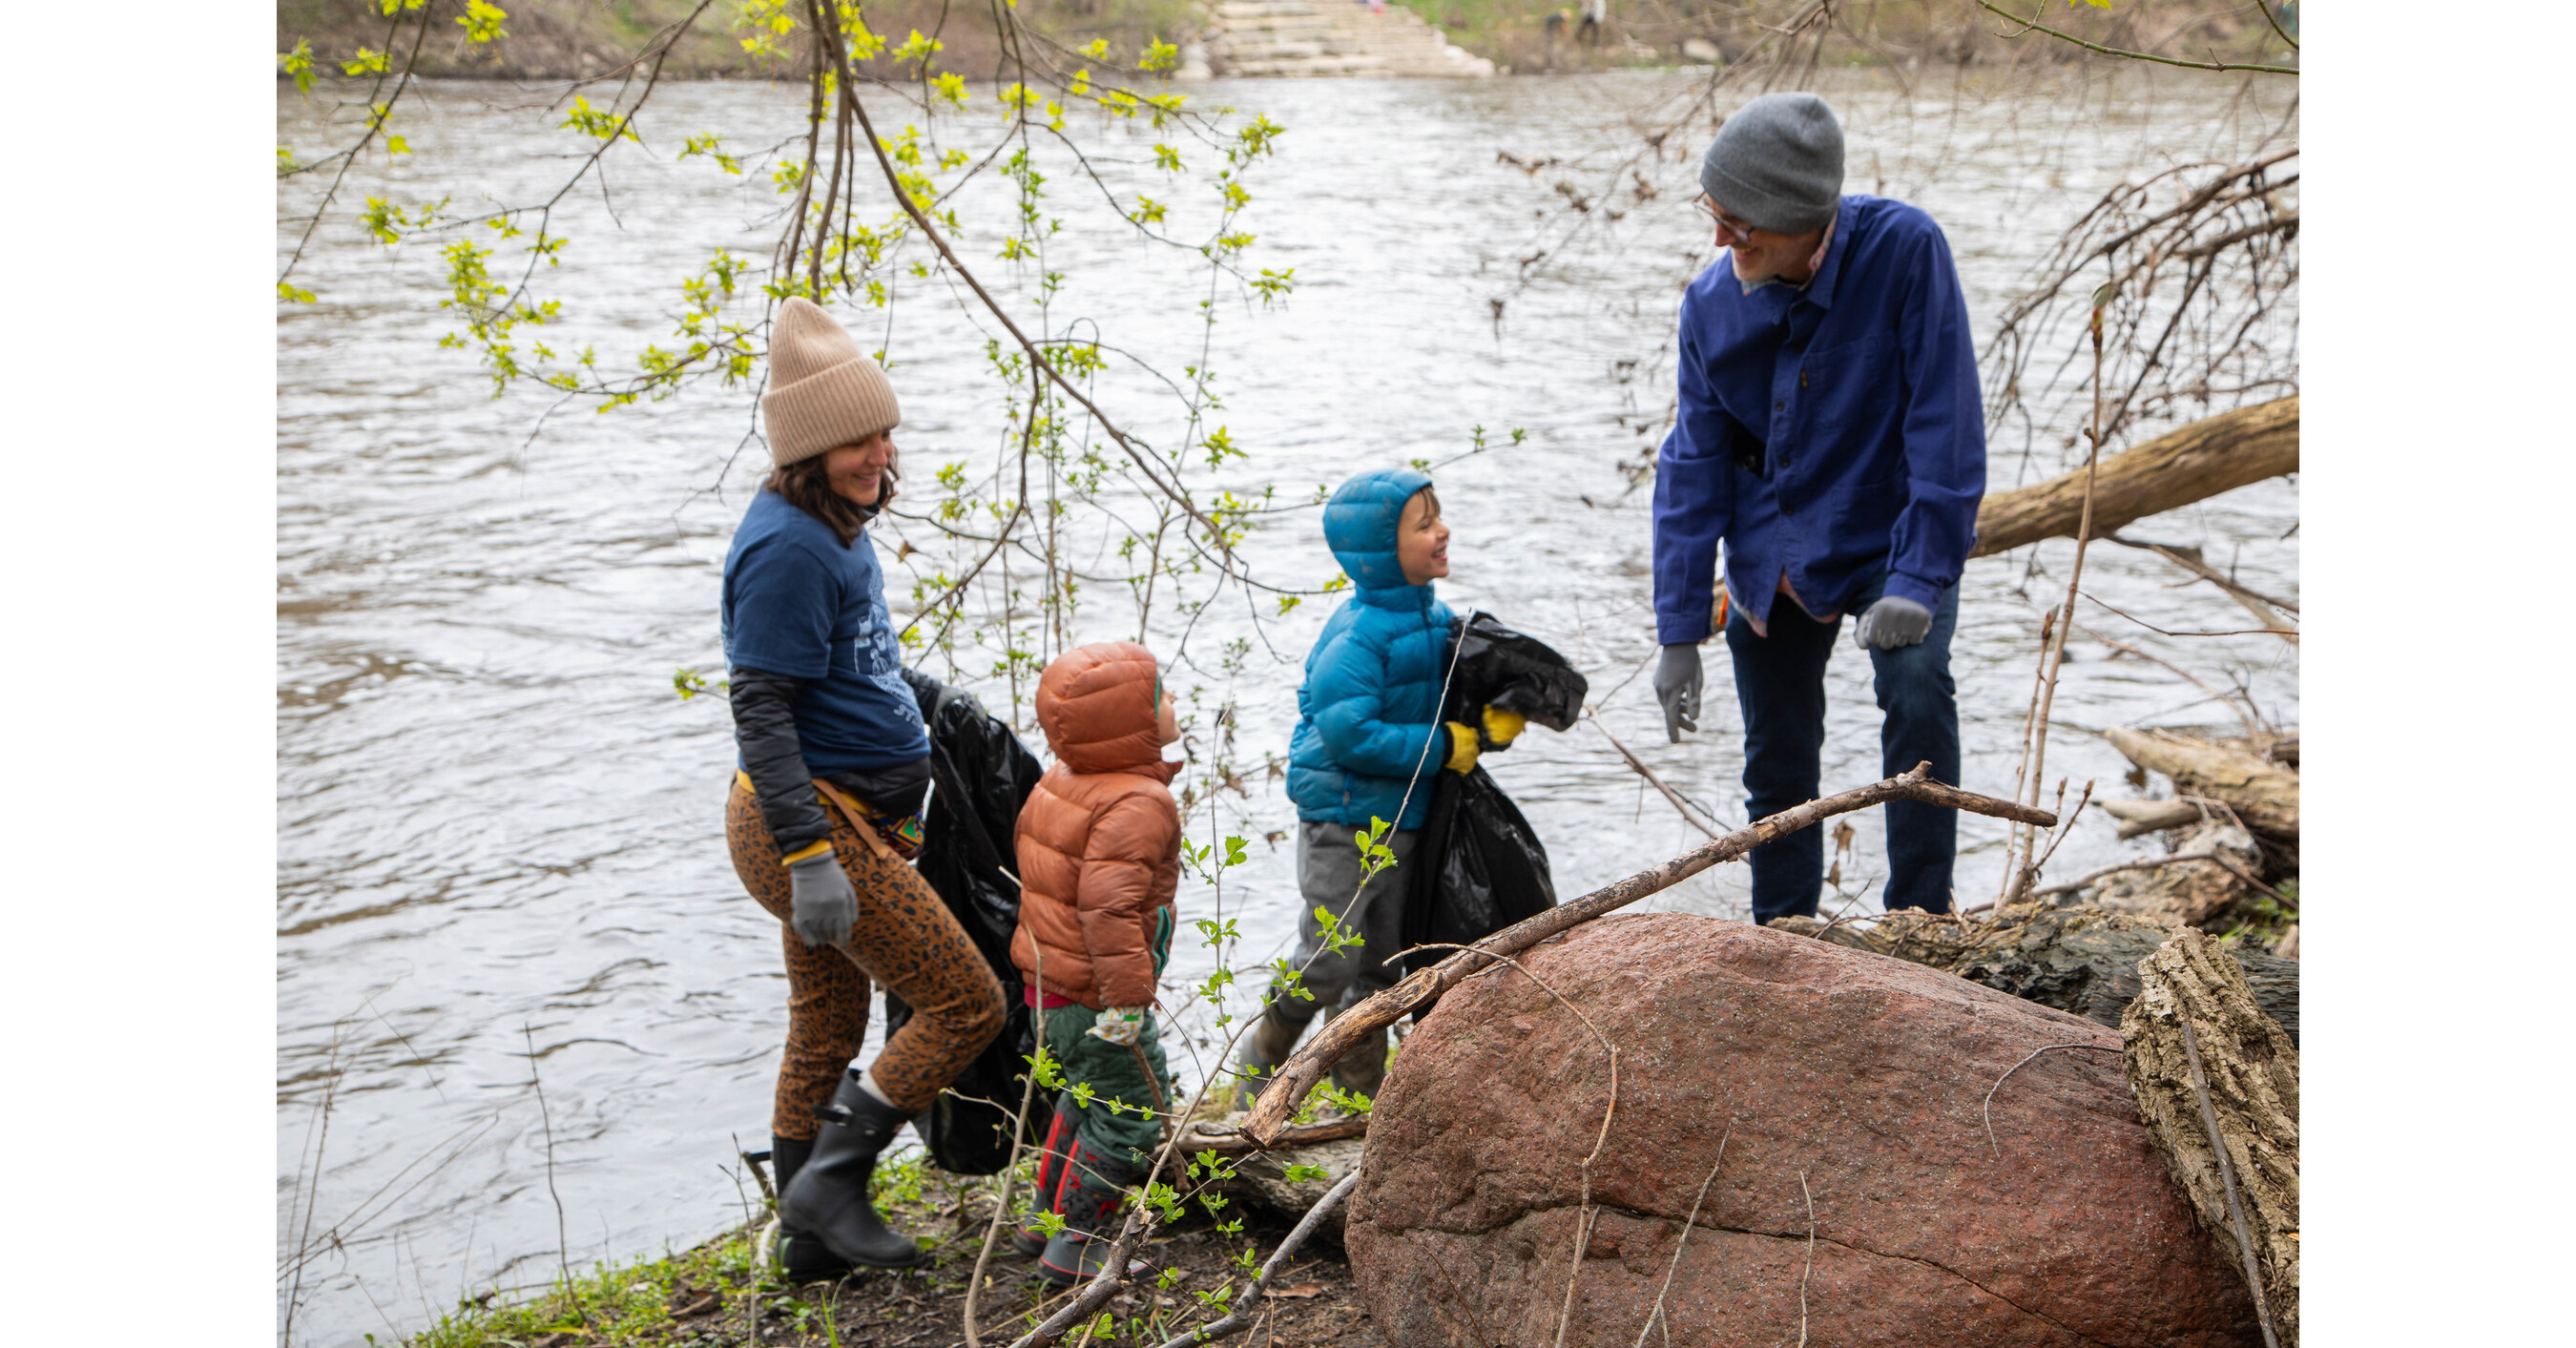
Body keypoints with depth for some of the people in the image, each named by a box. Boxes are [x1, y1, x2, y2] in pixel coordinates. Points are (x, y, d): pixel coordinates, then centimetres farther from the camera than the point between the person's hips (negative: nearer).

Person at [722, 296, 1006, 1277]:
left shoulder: (831, 524, 11)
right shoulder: (788, 545, -20)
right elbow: (761, 713, -24)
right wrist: (808, 859, -28)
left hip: (846, 817, 10)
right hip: (816, 821, -10)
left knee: (826, 1032, 17)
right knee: (966, 1005, -6)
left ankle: (811, 1242, 28)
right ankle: (829, 1183, 2)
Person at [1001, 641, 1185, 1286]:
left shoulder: (1058, 781, 6)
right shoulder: (1137, 804, -23)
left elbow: (1031, 861, 19)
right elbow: (1109, 906, -31)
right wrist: (1126, 996, -30)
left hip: (1048, 982, 10)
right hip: (1092, 994, -10)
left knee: (1089, 1093, 27)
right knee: (1133, 1114, 2)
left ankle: (1048, 1217, 37)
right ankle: (1077, 1244, 6)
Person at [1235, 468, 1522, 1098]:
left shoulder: (1433, 616, 5)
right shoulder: (1357, 634, -23)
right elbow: (1348, 732, -29)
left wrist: (1493, 721, -6)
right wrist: (1443, 746, -23)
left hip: (1402, 818, 8)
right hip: (1344, 819, -8)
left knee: (1382, 961, 17)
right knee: (1328, 963, -2)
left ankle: (1362, 1084, 31)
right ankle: (1260, 1063, 21)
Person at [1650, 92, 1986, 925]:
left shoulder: (1904, 251, -23)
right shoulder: (1712, 303, -11)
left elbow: (1945, 426, -22)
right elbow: (1694, 466, -3)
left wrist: (1920, 581, -29)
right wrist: (1679, 631, -4)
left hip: (1890, 540, -4)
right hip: (1771, 555, 4)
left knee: (1916, 687, -29)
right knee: (1777, 763, 10)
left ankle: (1920, 922, -17)